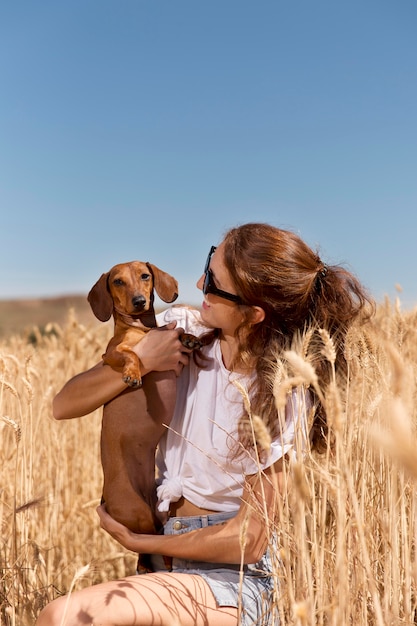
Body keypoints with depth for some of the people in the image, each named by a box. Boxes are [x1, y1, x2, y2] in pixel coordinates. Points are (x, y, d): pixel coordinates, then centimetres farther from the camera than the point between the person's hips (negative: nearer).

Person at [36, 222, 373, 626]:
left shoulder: (278, 396, -16)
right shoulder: (182, 328, -3)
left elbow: (250, 541, -12)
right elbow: (65, 405, -1)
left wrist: (137, 542, -6)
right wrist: (141, 361, -16)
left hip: (231, 580, -6)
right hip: (166, 564, 6)